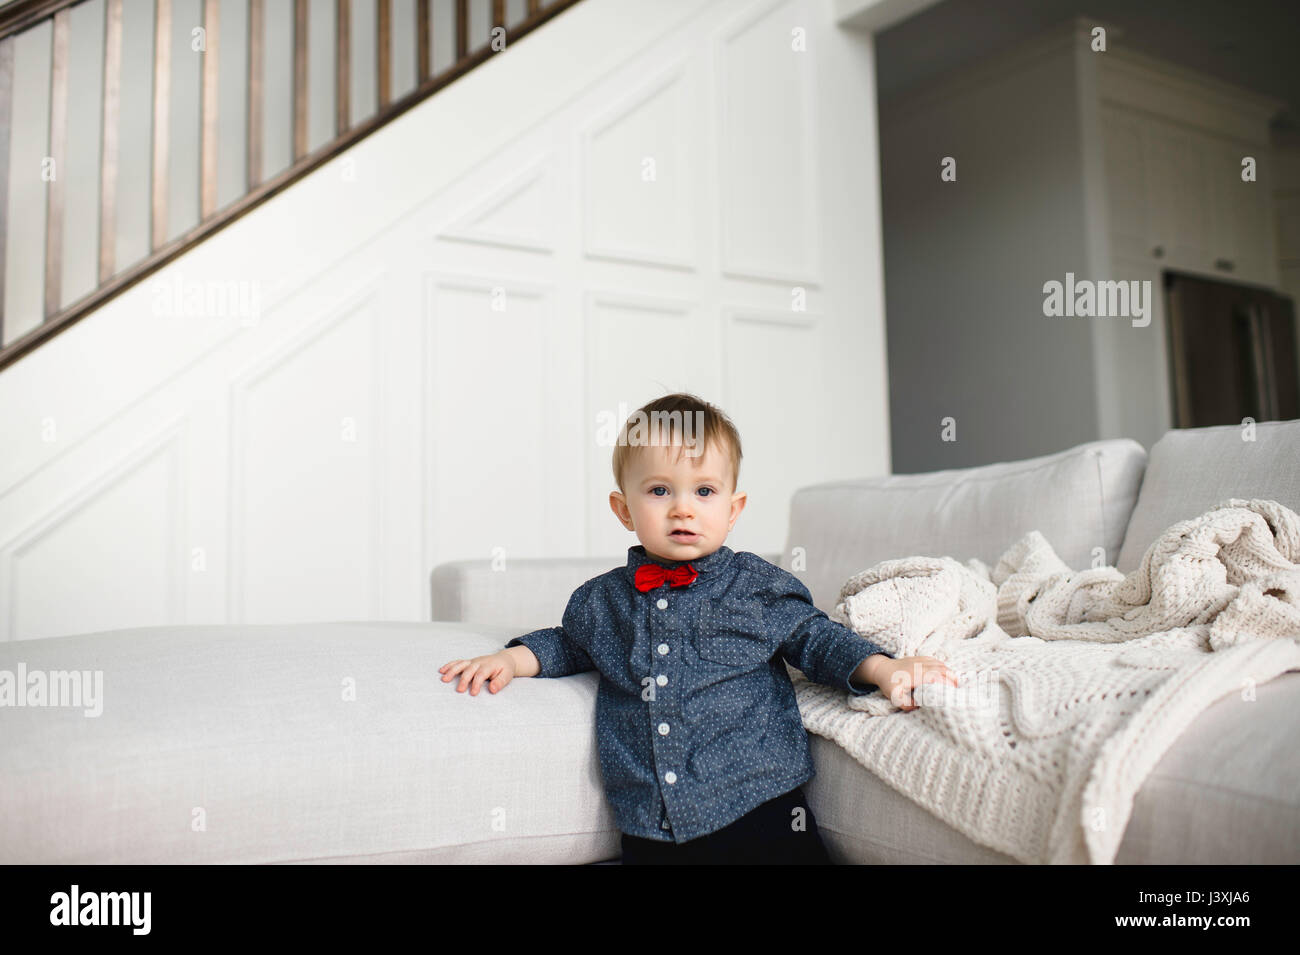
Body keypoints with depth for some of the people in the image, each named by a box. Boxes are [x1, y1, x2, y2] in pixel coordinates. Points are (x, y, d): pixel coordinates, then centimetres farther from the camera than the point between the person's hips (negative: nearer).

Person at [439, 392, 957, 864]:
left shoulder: (760, 586, 2)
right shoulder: (599, 601, 8)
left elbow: (817, 638, 9)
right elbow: (569, 643, 28)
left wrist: (885, 668, -6)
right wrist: (513, 658, 13)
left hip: (757, 810, -1)